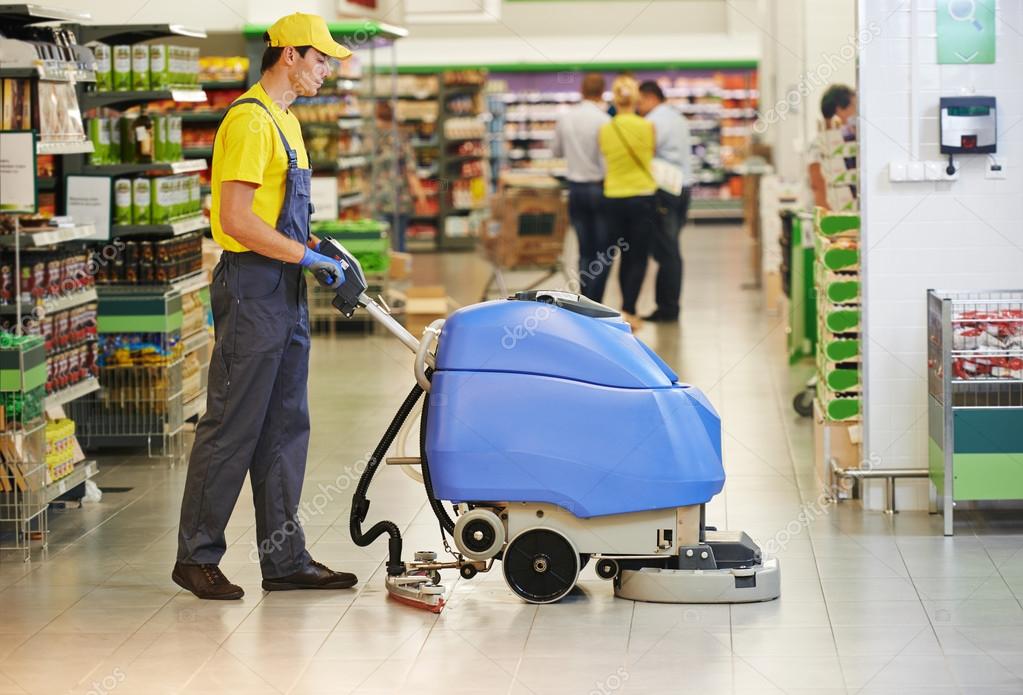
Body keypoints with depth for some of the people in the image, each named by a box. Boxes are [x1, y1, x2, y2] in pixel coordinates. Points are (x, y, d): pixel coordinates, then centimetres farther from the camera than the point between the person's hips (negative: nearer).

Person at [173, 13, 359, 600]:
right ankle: (196, 556, 5)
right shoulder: (251, 120, -15)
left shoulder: (284, 121, 17)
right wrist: (308, 257, -17)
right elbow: (235, 220, -21)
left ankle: (285, 558, 16)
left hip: (285, 293, 10)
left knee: (286, 428, 11)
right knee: (232, 428, -4)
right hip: (252, 288, -10)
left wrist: (319, 248, 9)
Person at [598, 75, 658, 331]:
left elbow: (606, 157, 7)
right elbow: (651, 155, 5)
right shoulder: (647, 127, -9)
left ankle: (628, 309, 23)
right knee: (639, 259, 1)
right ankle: (628, 312, -11)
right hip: (643, 196, -3)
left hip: (614, 198, 3)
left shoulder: (605, 130, -4)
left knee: (626, 257, 17)